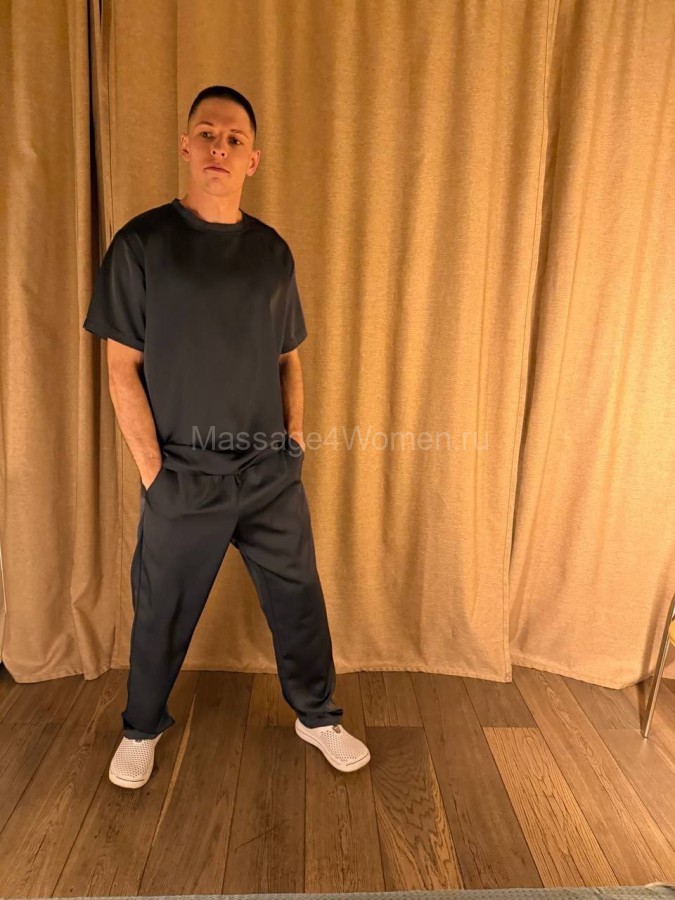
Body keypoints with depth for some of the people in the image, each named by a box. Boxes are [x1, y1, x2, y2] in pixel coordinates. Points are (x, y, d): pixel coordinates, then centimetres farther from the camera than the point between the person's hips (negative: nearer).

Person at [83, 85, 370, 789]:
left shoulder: (272, 251, 7)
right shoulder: (141, 242, -4)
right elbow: (123, 367, -6)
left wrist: (293, 439, 3)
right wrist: (152, 469, -9)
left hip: (272, 474, 3)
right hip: (182, 478, -3)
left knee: (299, 600, 14)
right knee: (162, 614, 14)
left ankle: (317, 716, 39)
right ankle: (141, 730, 42)